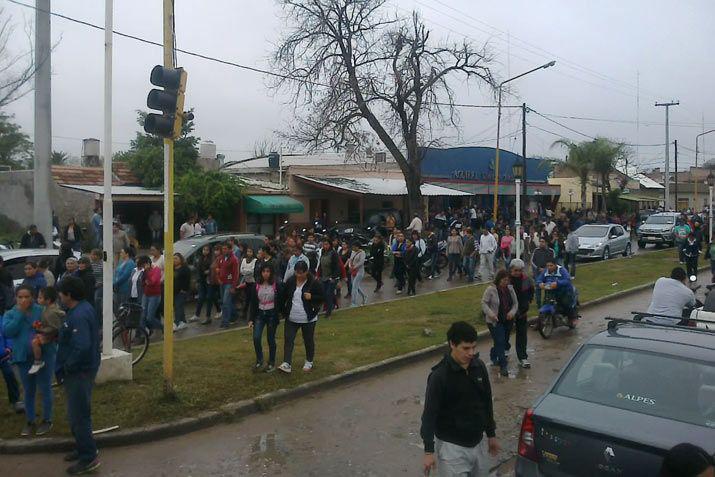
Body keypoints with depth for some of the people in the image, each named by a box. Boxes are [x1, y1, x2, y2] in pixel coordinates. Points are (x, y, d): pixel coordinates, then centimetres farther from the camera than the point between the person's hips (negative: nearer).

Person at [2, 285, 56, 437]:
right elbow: (7, 332, -13)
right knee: (28, 391, 13)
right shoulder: (10, 314, 3)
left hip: (44, 355, -3)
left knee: (45, 389, 5)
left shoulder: (41, 310, -5)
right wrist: (20, 313, -16)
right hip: (23, 358, 3)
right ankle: (30, 422, 26)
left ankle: (47, 420, 19)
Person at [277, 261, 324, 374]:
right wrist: (283, 310, 6)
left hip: (308, 319, -3)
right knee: (288, 340, -2)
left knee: (309, 341, 11)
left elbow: (322, 298, -6)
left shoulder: (313, 283, -12)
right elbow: (283, 297, 11)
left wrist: (311, 297, -22)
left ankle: (309, 363, 29)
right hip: (291, 318, 3)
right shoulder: (290, 281, 0)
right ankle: (287, 364, 1)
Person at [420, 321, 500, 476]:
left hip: (478, 443, 6)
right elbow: (429, 413, -15)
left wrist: (491, 434, 16)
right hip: (452, 446, -6)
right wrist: (429, 450, -17)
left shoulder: (479, 367, -1)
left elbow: (487, 402, 11)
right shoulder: (439, 376, -18)